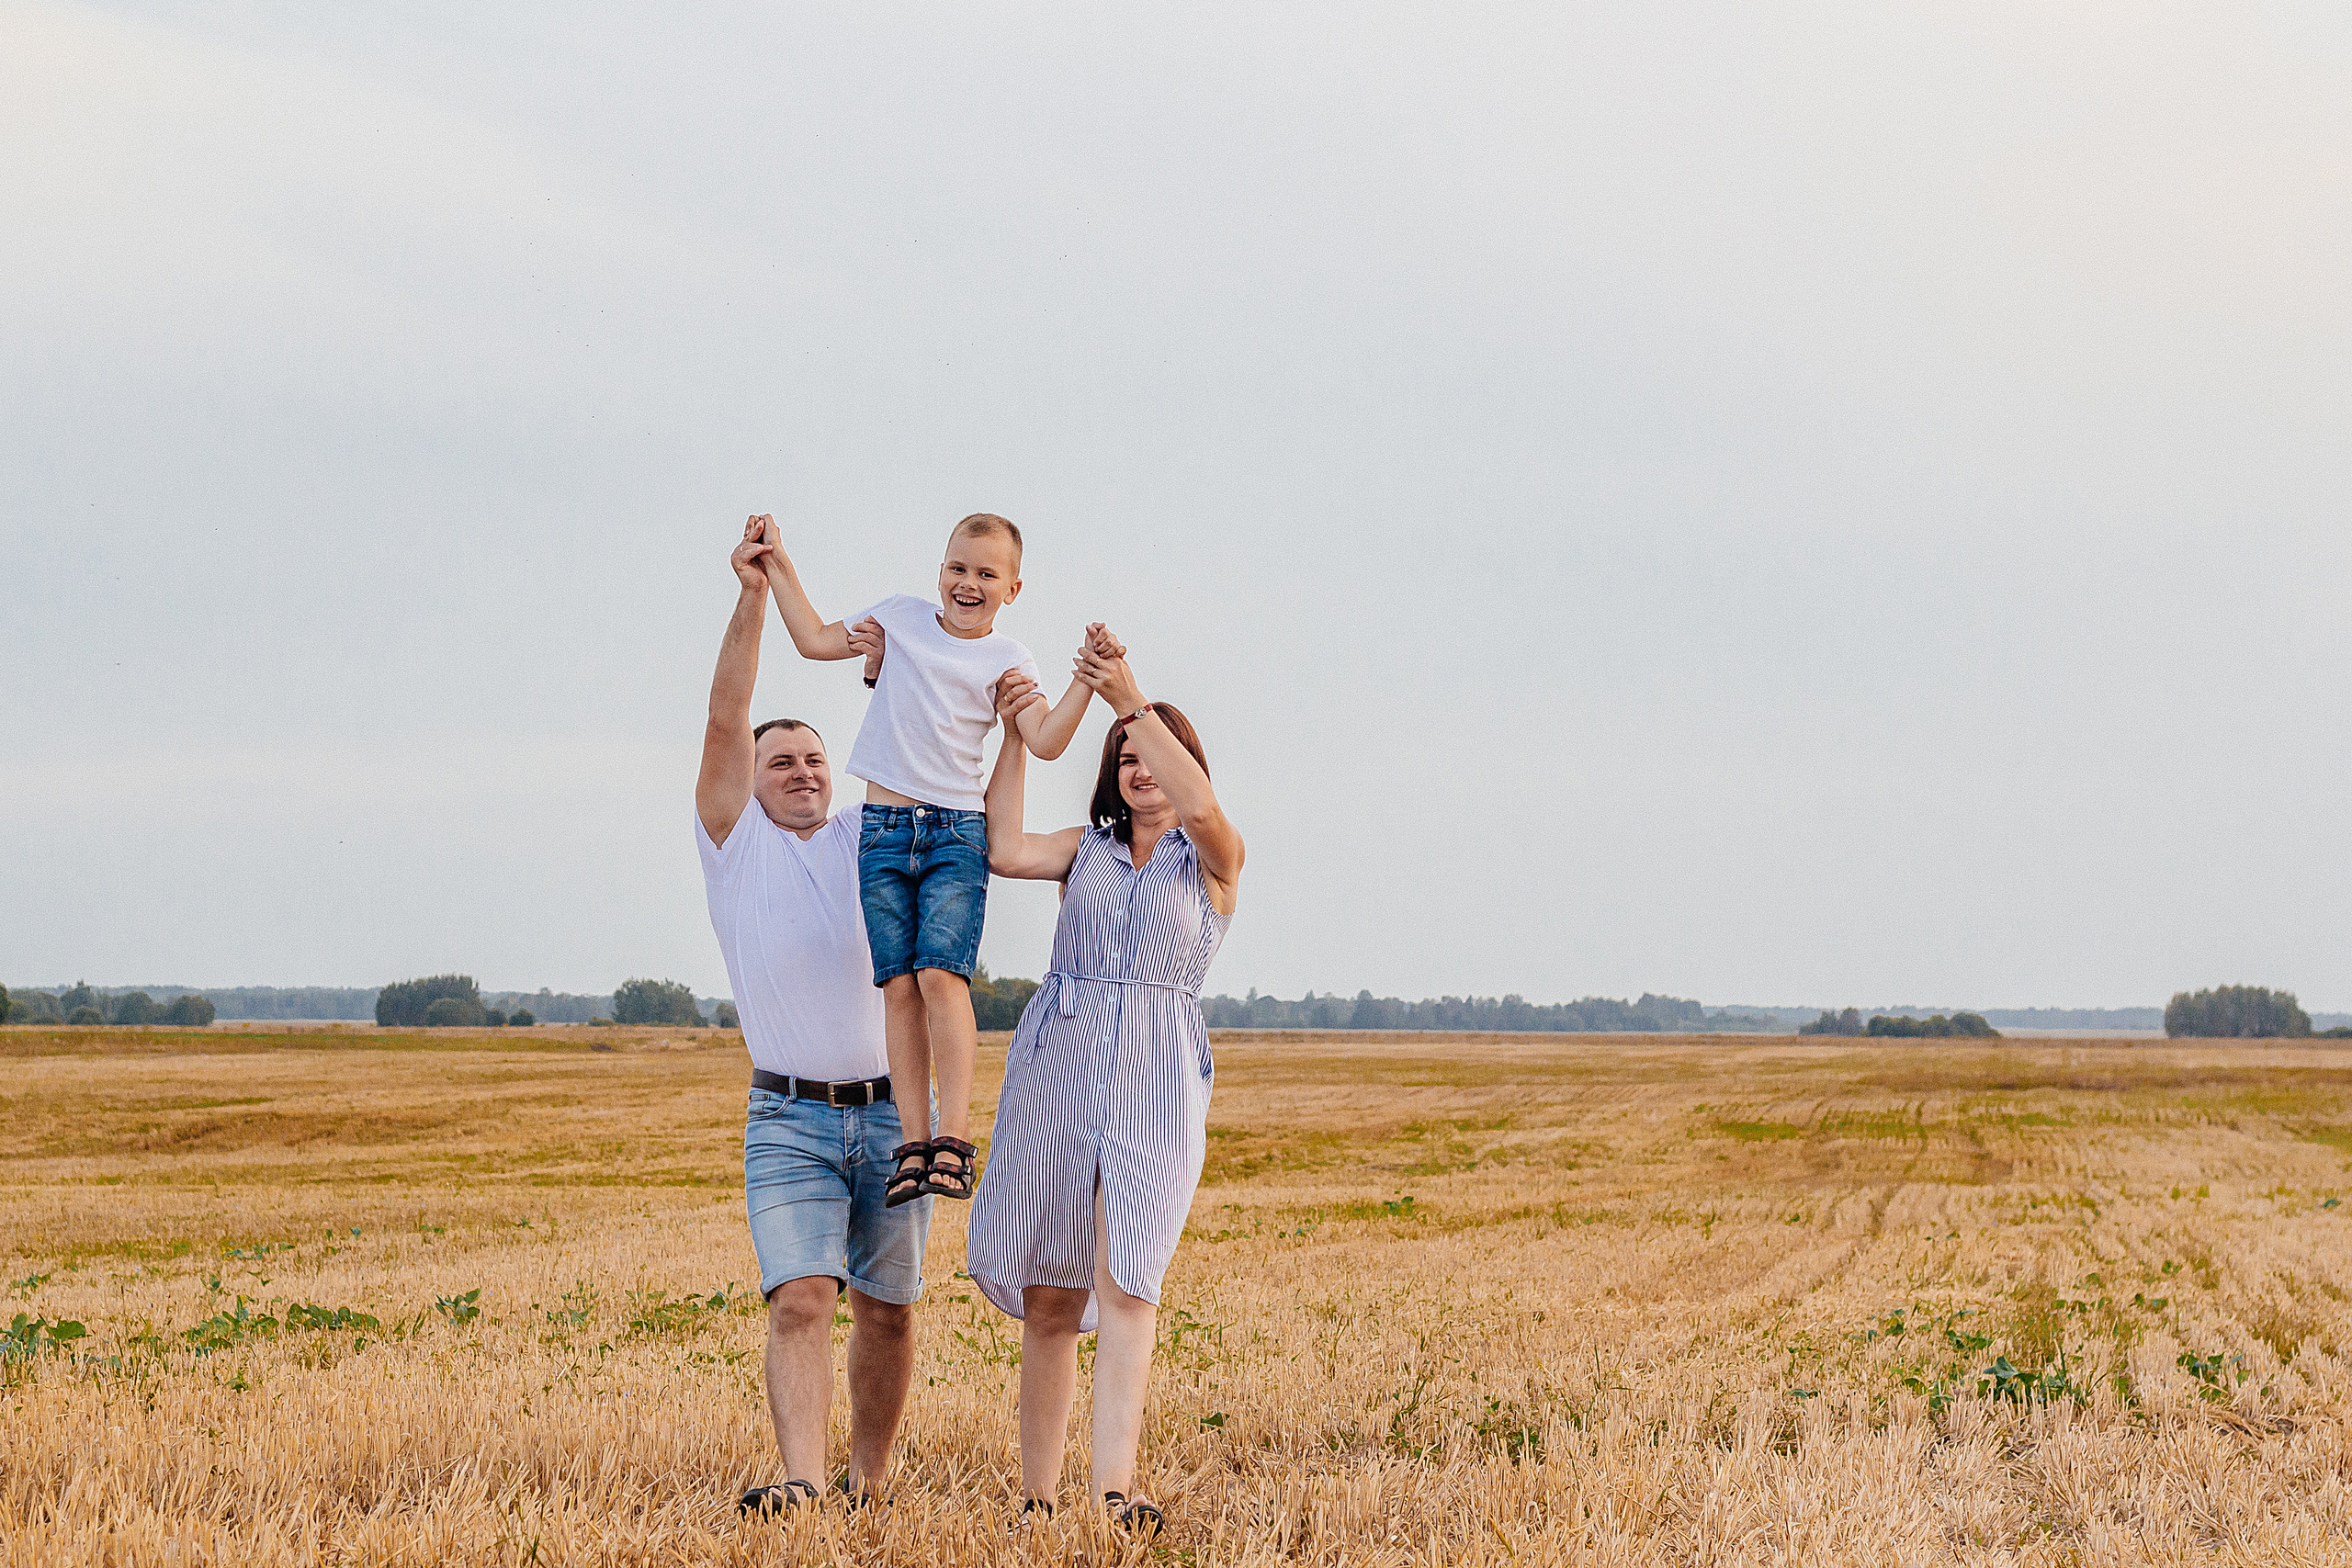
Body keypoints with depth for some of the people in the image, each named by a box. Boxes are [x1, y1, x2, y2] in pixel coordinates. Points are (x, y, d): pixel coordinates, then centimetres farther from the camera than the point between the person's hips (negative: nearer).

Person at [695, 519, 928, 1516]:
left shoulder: (869, 839, 11)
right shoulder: (734, 844, 3)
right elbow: (727, 720, -7)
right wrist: (753, 598, -16)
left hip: (892, 1113, 3)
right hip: (790, 1120, -3)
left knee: (886, 1308, 7)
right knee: (798, 1297, -17)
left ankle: (868, 1478, 18)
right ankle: (801, 1479, -26)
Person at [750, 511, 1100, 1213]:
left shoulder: (1006, 658, 5)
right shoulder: (903, 615, 13)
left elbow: (1045, 741, -7)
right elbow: (815, 639, 18)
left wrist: (1089, 681, -18)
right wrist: (778, 564, 17)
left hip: (956, 832, -2)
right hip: (883, 830, 2)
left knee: (941, 973, -17)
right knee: (898, 982, -4)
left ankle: (954, 1136, -18)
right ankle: (912, 1143, -4)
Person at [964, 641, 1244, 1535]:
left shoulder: (1214, 860, 6)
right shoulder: (1087, 849, 15)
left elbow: (1199, 806, -17)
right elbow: (1005, 852, -4)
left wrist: (1133, 702, -20)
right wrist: (1016, 737, -3)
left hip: (1157, 1077, -3)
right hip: (1057, 1062, 3)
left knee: (1126, 1286, -17)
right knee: (1049, 1296, 3)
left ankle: (1114, 1492, -28)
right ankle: (1035, 1497, 9)